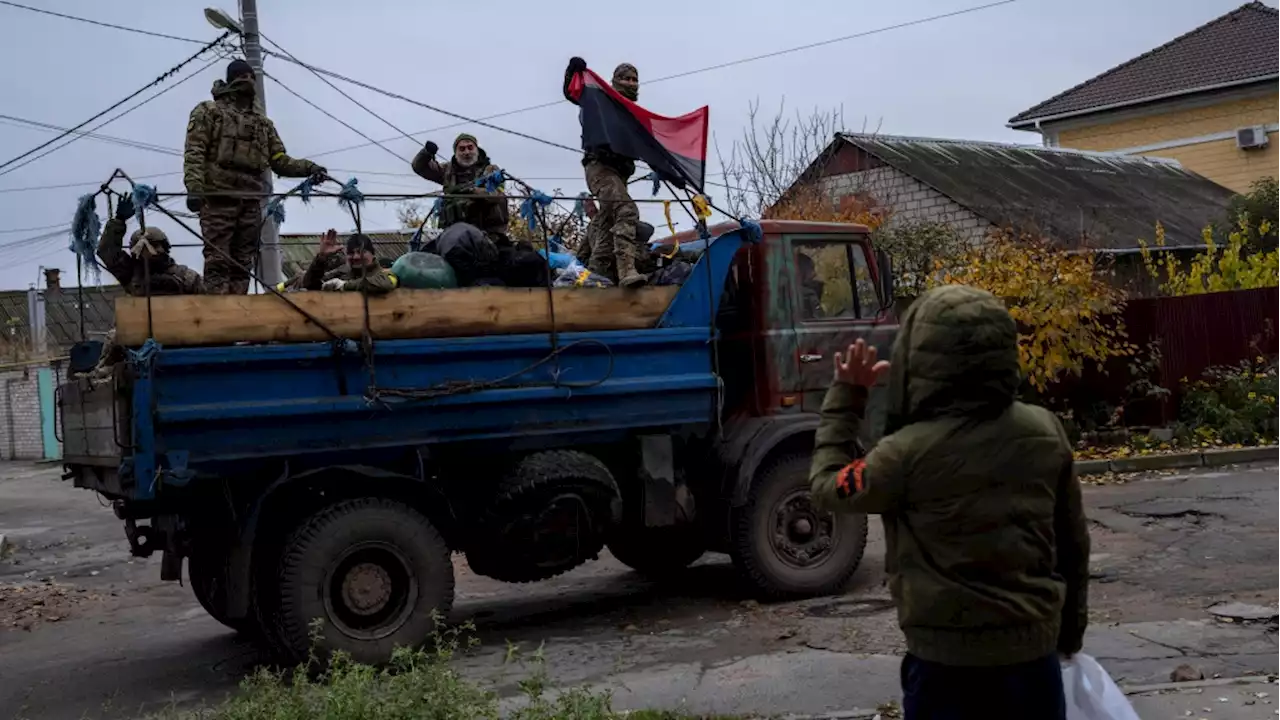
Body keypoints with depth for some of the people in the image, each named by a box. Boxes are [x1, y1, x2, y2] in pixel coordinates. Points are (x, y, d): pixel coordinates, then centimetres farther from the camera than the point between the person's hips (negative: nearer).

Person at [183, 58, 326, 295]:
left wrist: (308, 168, -1)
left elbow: (280, 160, 17)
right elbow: (194, 153, -3)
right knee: (218, 261, -10)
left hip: (250, 201, 5)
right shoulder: (209, 111, 8)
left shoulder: (263, 123, 22)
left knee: (242, 263, 4)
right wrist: (194, 188, -17)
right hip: (218, 197, -5)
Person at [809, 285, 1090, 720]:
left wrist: (846, 396, 5)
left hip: (948, 656, -4)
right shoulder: (1045, 432, -3)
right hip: (1035, 646, 5)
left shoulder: (911, 451, -18)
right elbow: (1073, 542, 7)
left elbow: (827, 487, -1)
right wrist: (1070, 630, 20)